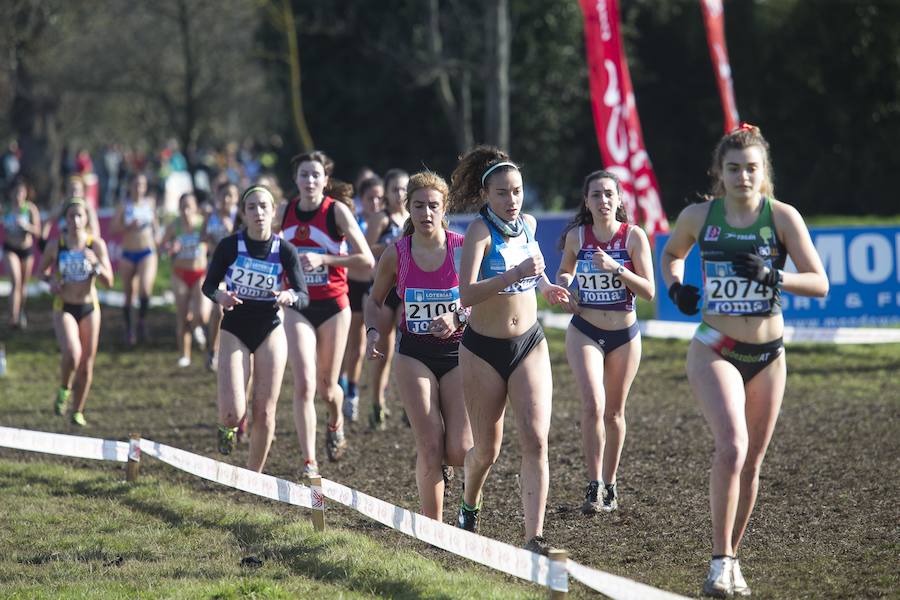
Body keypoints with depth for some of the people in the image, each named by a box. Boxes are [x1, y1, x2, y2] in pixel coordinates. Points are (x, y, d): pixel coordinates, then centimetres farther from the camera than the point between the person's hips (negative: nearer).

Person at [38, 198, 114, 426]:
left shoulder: (96, 244, -5)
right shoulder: (55, 245, -5)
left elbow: (109, 281, -7)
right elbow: (42, 269, 13)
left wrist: (95, 264, -25)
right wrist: (50, 280, -9)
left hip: (89, 308, 2)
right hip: (64, 308, -2)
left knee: (86, 366, 6)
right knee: (72, 354, -26)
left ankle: (77, 412, 25)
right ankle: (64, 389, 4)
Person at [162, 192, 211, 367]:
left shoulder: (203, 223, -10)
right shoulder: (174, 226, -5)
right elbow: (164, 244, 7)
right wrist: (170, 248, -12)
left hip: (201, 274, -2)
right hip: (180, 274, 2)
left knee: (202, 315, -16)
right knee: (182, 317, 2)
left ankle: (197, 327, 21)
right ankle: (184, 355, 15)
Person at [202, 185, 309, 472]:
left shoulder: (284, 250, -7)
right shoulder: (230, 246, -9)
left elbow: (304, 296, -7)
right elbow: (208, 285, 0)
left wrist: (290, 296, -30)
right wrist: (220, 296, -23)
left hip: (270, 332, 1)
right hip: (235, 332, -1)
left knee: (264, 412, 0)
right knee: (233, 413, -14)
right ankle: (229, 427, 24)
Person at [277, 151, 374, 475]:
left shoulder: (337, 210, -10)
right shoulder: (285, 212, 1)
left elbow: (367, 260, -14)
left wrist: (323, 259, -22)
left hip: (333, 307, -2)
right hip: (298, 307, 2)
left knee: (326, 387, 10)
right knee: (304, 385, -12)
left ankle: (336, 423, 46)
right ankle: (309, 463, -11)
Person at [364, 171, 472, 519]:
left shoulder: (463, 248, -7)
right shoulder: (396, 254, -1)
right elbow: (375, 300, 14)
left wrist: (458, 318, -21)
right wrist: (373, 331, -4)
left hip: (458, 352, -1)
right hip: (415, 355, 1)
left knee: (460, 453, -10)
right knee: (430, 448, -9)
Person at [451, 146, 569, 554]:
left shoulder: (528, 225, 2)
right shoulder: (480, 231, -15)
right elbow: (466, 294, -28)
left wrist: (544, 285, 8)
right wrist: (514, 275, -38)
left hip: (529, 344, 3)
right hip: (483, 350, -3)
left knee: (535, 440, -14)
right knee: (486, 450, 8)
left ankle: (534, 538, -17)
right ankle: (469, 507, 41)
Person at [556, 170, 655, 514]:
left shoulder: (633, 236, -7)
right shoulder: (576, 236, -2)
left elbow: (649, 291, -11)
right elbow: (564, 272, 18)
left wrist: (616, 268, -23)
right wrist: (564, 290, -4)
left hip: (624, 334, 0)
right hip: (584, 331, 0)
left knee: (614, 412, 10)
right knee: (593, 405, -19)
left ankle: (609, 486, 26)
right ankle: (594, 486, -15)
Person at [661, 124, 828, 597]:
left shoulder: (782, 217, -5)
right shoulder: (699, 216, -2)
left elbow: (820, 283, -7)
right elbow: (671, 253, 20)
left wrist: (774, 278, -23)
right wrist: (675, 286, 0)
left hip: (767, 356, 2)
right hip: (715, 351, -2)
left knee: (750, 464, 9)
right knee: (732, 448, -22)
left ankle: (731, 559, 27)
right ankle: (720, 559, -15)